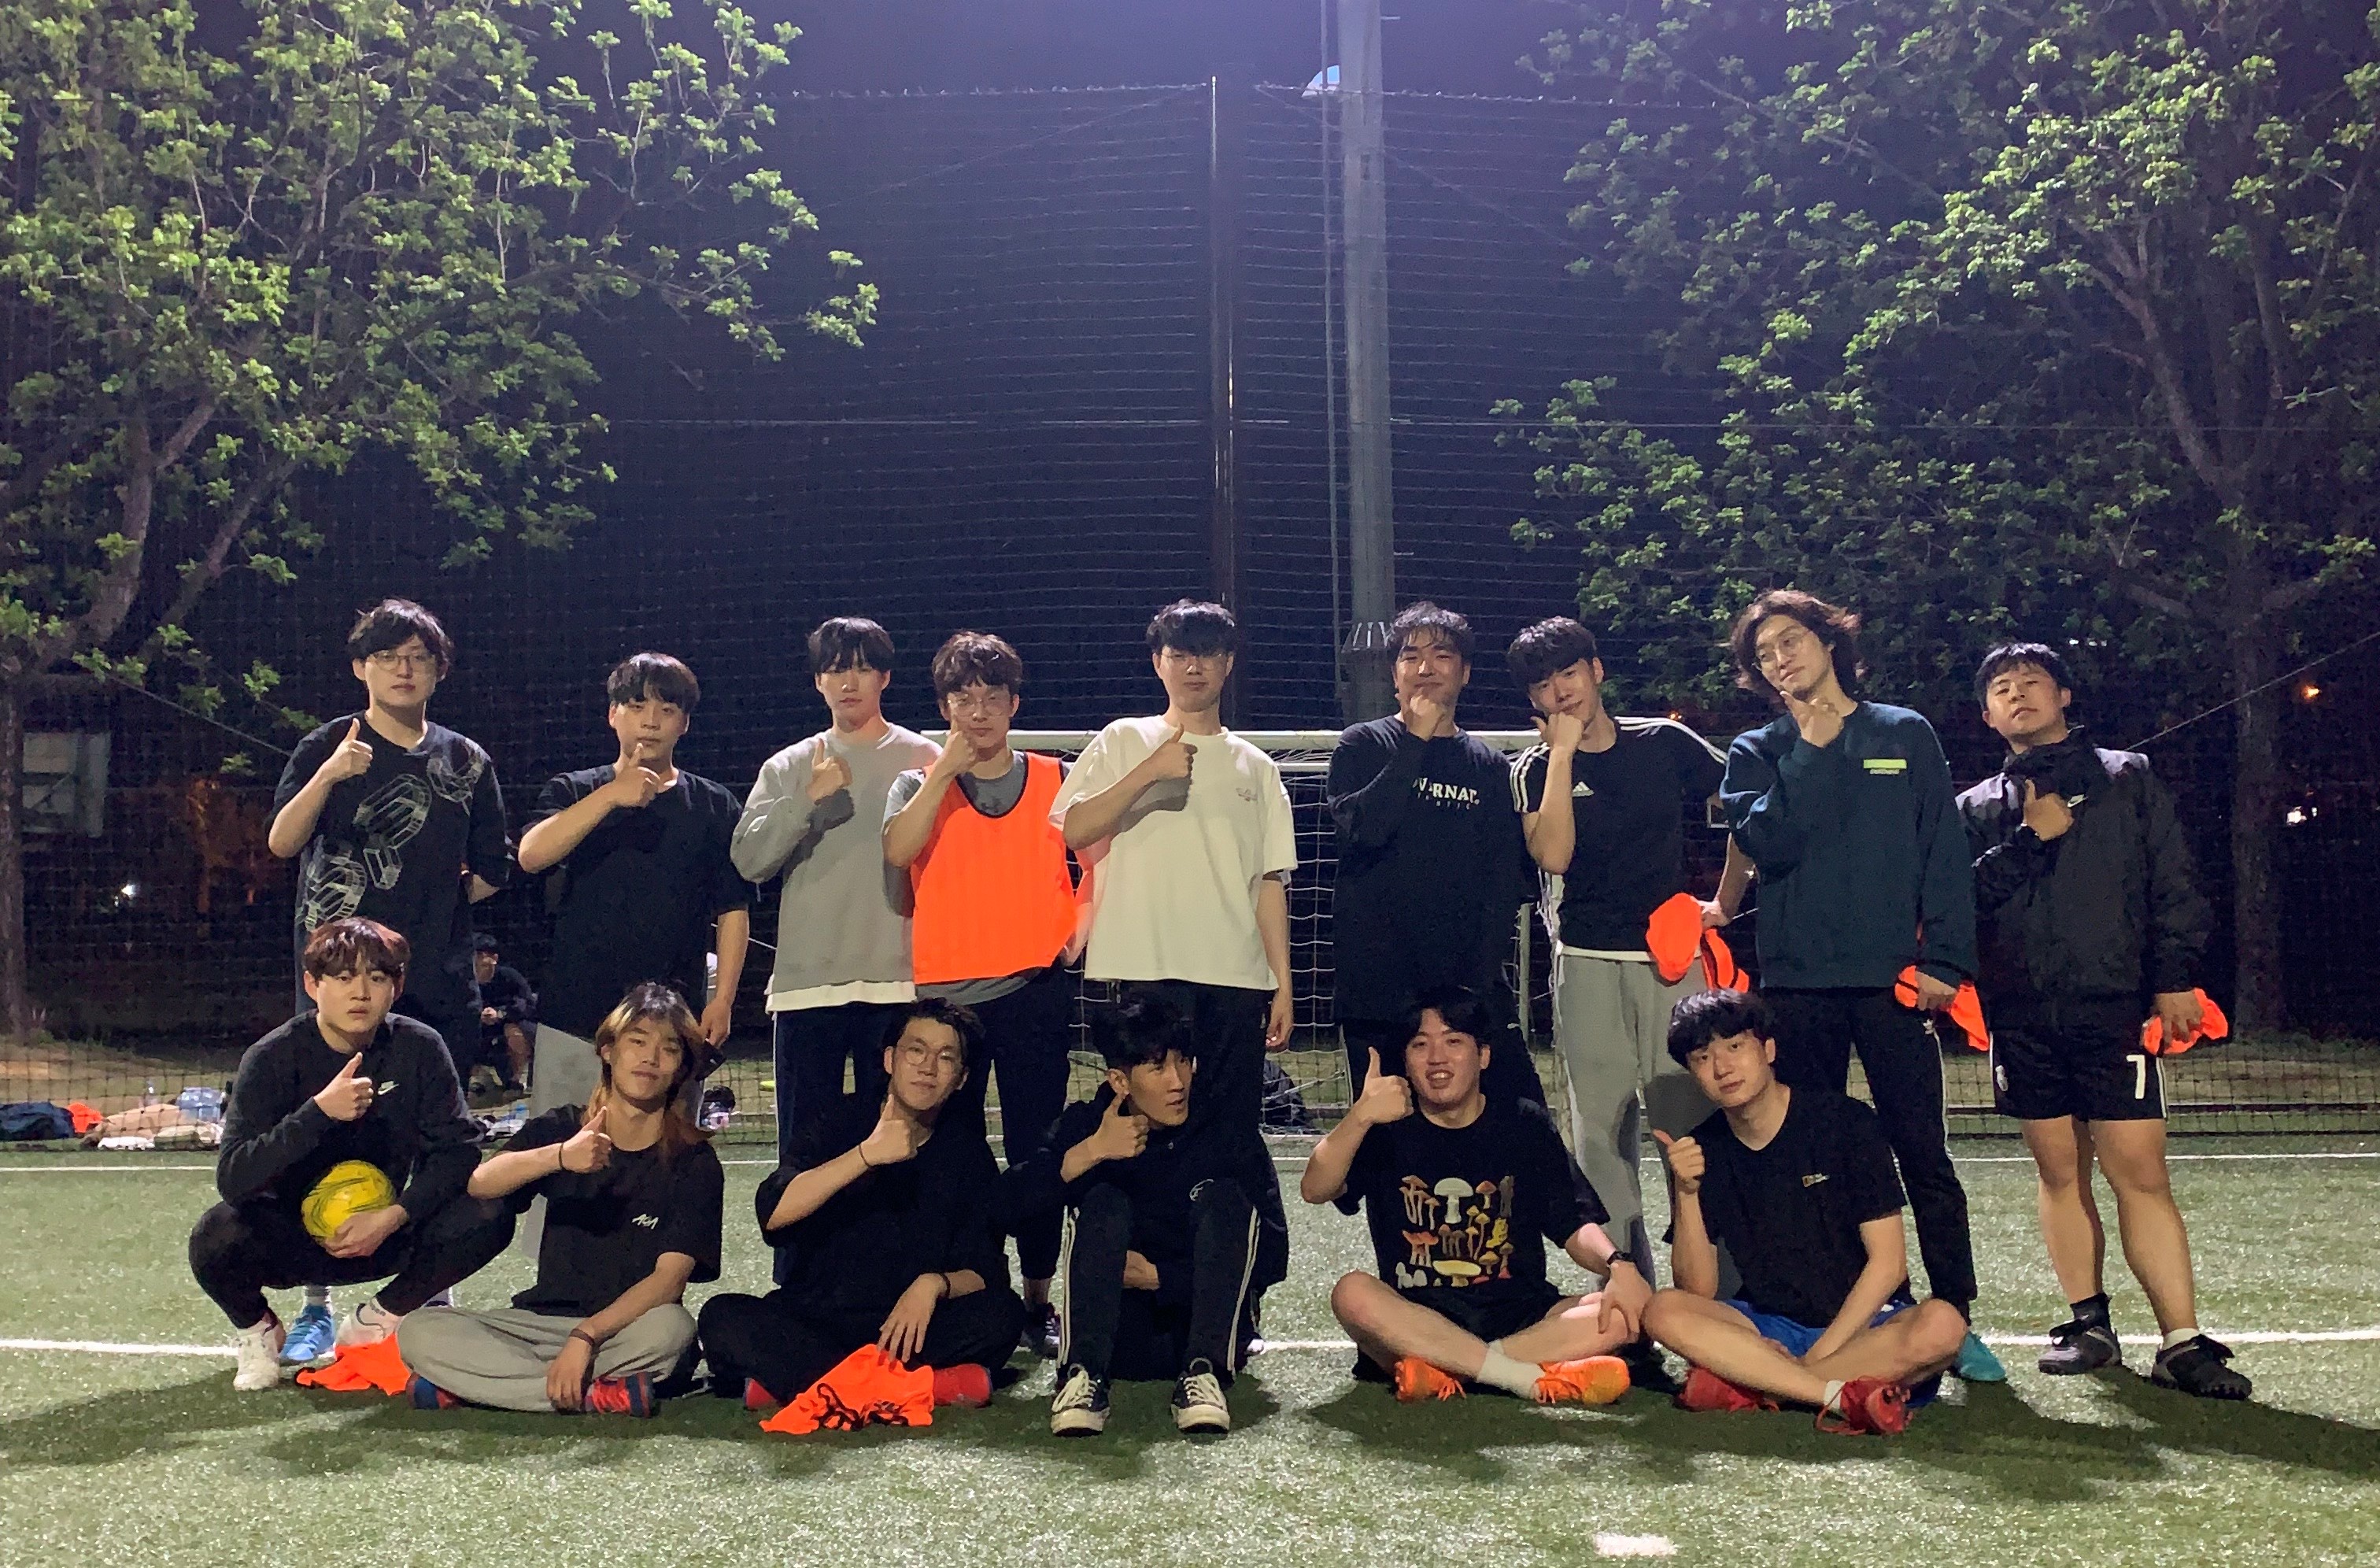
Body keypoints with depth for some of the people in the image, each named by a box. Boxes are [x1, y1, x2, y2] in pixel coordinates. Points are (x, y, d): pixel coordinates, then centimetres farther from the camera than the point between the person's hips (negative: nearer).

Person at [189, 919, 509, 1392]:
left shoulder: (420, 1049, -10)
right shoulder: (273, 1059, -16)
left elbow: (457, 1150, -11)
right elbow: (232, 1179, -26)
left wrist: (394, 1216, -26)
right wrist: (320, 1111, -38)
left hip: (382, 1235, 2)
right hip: (289, 1239, -2)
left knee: (485, 1218, -24)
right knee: (217, 1237, -34)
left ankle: (375, 1322, 3)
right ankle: (259, 1329, 3)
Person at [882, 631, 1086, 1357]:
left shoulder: (1055, 779, 8)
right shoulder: (919, 784, 7)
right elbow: (898, 851, -13)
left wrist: (1080, 925, -1)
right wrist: (948, 765, -12)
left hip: (1035, 990, 0)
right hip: (943, 993, 0)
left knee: (1035, 1148, 1)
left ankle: (1038, 1297, 12)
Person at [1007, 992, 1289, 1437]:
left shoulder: (1229, 1133, -4)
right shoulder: (1087, 1124, 0)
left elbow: (1272, 1258, -9)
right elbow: (1010, 1204, -15)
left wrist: (1160, 1277, -14)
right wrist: (1089, 1152, -27)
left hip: (1210, 1325, 0)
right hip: (1117, 1332, 0)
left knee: (1223, 1196, -20)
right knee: (1104, 1202, -21)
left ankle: (1205, 1373, -32)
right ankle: (1083, 1375, -35)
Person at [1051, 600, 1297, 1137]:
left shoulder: (1256, 767, 16)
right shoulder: (1123, 742, 9)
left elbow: (1270, 881, 13)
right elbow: (1070, 831, -5)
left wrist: (1283, 984, 7)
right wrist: (1150, 771, -13)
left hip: (1236, 974, 3)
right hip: (1145, 969, -3)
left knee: (1235, 1132, 2)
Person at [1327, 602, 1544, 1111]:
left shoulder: (1491, 767, 12)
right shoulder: (1361, 747, 6)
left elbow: (1507, 882, 7)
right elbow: (1364, 829, -13)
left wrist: (1480, 981, -5)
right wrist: (1418, 739, -9)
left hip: (1472, 990, 2)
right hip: (1378, 988, -2)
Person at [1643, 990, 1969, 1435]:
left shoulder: (1845, 1122, -8)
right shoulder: (1702, 1151, 0)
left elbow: (1888, 1262, -10)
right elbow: (1699, 1290, -5)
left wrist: (1820, 1352, -17)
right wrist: (1687, 1193, -18)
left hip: (1864, 1323, -2)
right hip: (1770, 1328, 2)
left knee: (1941, 1324, -34)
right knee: (1665, 1311, -24)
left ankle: (1747, 1384, -28)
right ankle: (1843, 1394, -30)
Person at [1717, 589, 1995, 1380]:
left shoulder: (1906, 736, 9)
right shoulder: (1757, 753, 10)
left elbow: (1947, 856, 4)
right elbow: (1768, 843, -9)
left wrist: (1943, 959, -6)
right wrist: (1812, 747, -6)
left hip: (1894, 980, -1)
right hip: (1798, 983, 1)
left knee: (1924, 1154, -2)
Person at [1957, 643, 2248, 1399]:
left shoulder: (2128, 780, 11)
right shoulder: (1978, 808, 14)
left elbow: (2172, 887, 6)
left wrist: (2176, 977, -4)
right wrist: (2030, 839, -7)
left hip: (2113, 1008, -2)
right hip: (2023, 1017, 2)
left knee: (2141, 1171, -8)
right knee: (2060, 1171, 6)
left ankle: (2183, 1342, -6)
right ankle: (2088, 1324, 15)